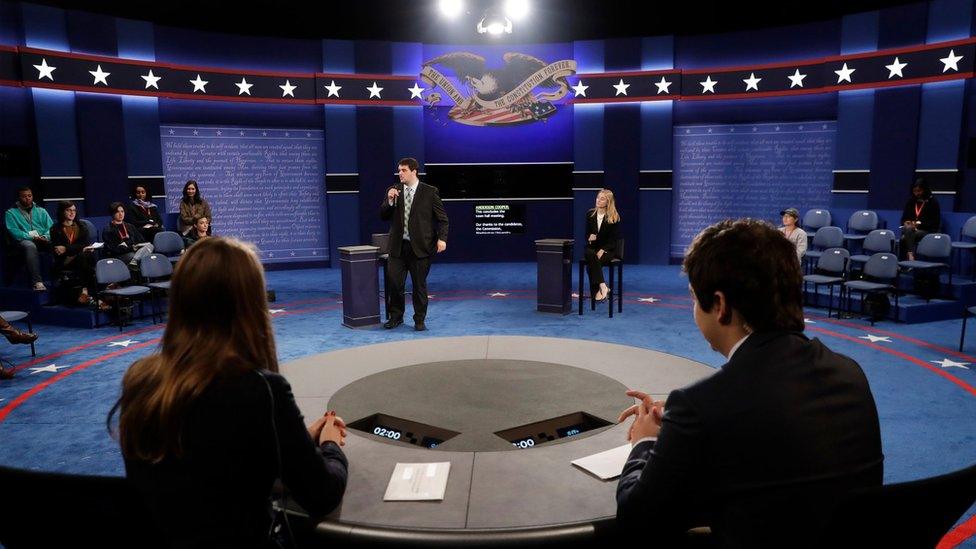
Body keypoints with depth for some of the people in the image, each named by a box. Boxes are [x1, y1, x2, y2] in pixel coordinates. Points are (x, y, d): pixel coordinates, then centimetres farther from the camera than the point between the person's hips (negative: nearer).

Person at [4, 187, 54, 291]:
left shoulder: (41, 211, 24)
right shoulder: (11, 213, 15)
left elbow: (51, 227, 13)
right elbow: (13, 231, 0)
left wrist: (46, 237, -10)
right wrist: (32, 237, -14)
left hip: (44, 240, 3)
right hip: (24, 240, -2)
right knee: (30, 246, -40)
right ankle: (37, 282, -48)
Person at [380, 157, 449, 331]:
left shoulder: (430, 192, -2)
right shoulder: (393, 191, 8)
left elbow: (442, 218, -1)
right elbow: (383, 216, 6)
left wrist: (442, 238, -14)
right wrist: (389, 200, -10)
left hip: (420, 246, -3)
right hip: (398, 246, 3)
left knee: (419, 284, 5)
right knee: (394, 282, 2)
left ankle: (419, 320, 19)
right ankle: (396, 316, 21)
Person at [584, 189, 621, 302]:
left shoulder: (614, 217, -5)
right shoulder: (590, 214, 6)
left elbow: (613, 239, -8)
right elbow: (587, 234, 11)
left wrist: (603, 250, -21)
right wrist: (589, 238, -13)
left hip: (607, 250, -3)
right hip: (592, 247, 3)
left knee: (591, 263, -33)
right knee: (591, 255, -34)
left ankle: (597, 291, -27)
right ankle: (603, 287, -36)